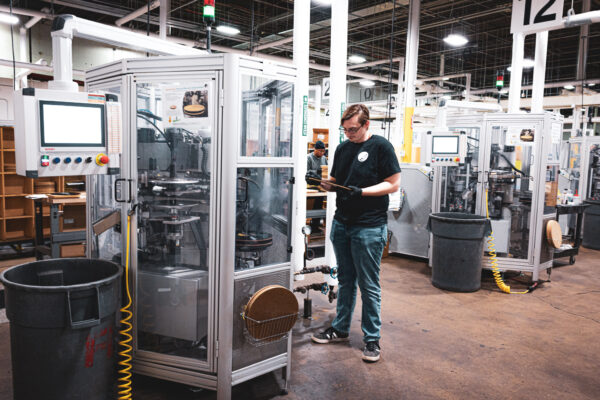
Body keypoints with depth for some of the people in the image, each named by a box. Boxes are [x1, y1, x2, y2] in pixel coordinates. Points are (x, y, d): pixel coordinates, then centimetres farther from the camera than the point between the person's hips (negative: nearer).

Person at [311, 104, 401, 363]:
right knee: (345, 279, 17)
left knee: (369, 285, 1)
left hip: (369, 227, -6)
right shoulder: (342, 148, 13)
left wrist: (362, 191, -20)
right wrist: (323, 183, -2)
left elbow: (393, 184, -9)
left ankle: (372, 339, 14)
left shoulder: (381, 146, -6)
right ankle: (340, 329, 30)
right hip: (342, 222, 6)